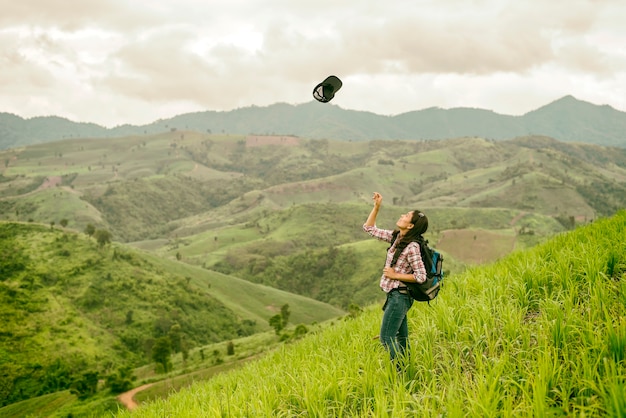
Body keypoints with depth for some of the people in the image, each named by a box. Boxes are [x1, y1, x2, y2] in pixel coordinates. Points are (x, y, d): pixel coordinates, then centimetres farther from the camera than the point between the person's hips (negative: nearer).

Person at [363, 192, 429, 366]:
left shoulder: (412, 247, -22)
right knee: (400, 337, 16)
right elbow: (369, 228, 10)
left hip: (400, 296, -9)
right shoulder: (395, 236, 2)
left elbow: (421, 276, -20)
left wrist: (395, 275, -16)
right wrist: (376, 207, 0)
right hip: (395, 294, 9)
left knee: (386, 338, -5)